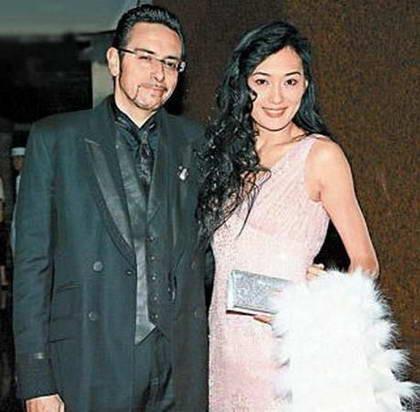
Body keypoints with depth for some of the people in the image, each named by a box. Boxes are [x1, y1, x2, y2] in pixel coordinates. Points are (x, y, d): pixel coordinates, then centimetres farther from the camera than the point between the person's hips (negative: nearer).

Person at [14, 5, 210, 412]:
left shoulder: (194, 141, 8)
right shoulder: (54, 138, 0)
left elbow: (207, 246, 13)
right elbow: (32, 263, -2)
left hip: (181, 367, 3)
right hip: (91, 366, -2)